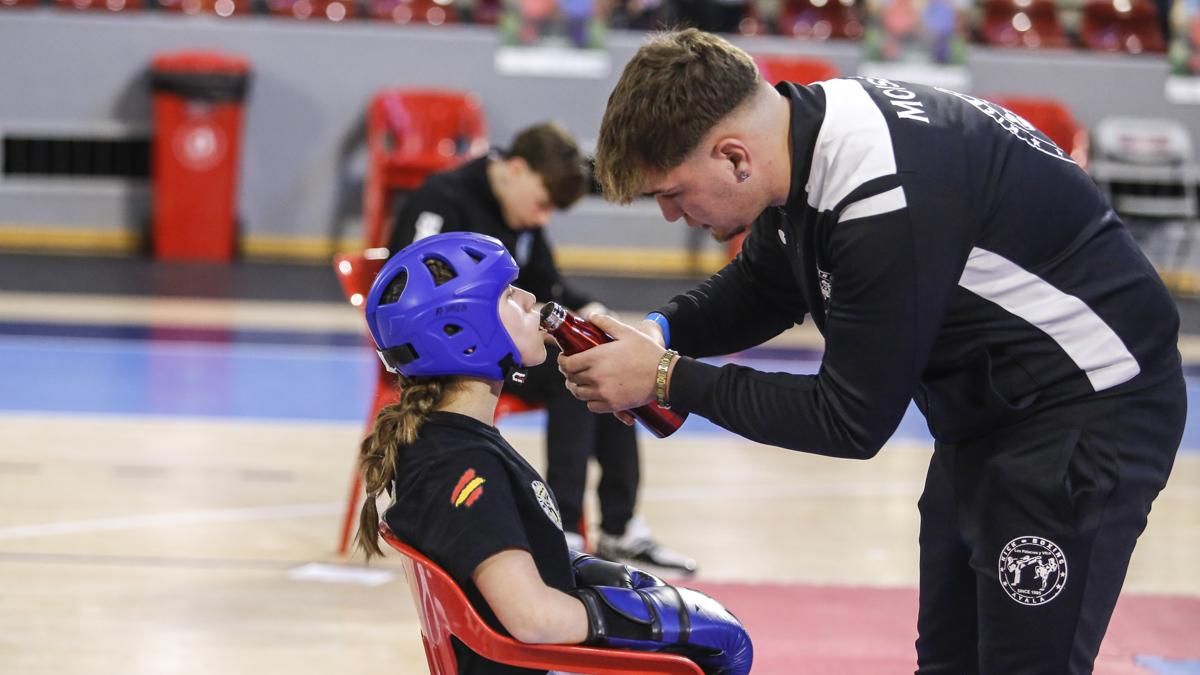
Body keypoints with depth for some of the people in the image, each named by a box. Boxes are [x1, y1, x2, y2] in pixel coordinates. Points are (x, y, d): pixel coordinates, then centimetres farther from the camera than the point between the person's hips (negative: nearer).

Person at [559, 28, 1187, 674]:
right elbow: (760, 288, 13)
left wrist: (669, 379, -18)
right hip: (989, 401, 10)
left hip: (1090, 402, -10)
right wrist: (659, 331, -7)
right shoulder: (806, 128, -6)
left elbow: (851, 421, -23)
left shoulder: (886, 204, -32)